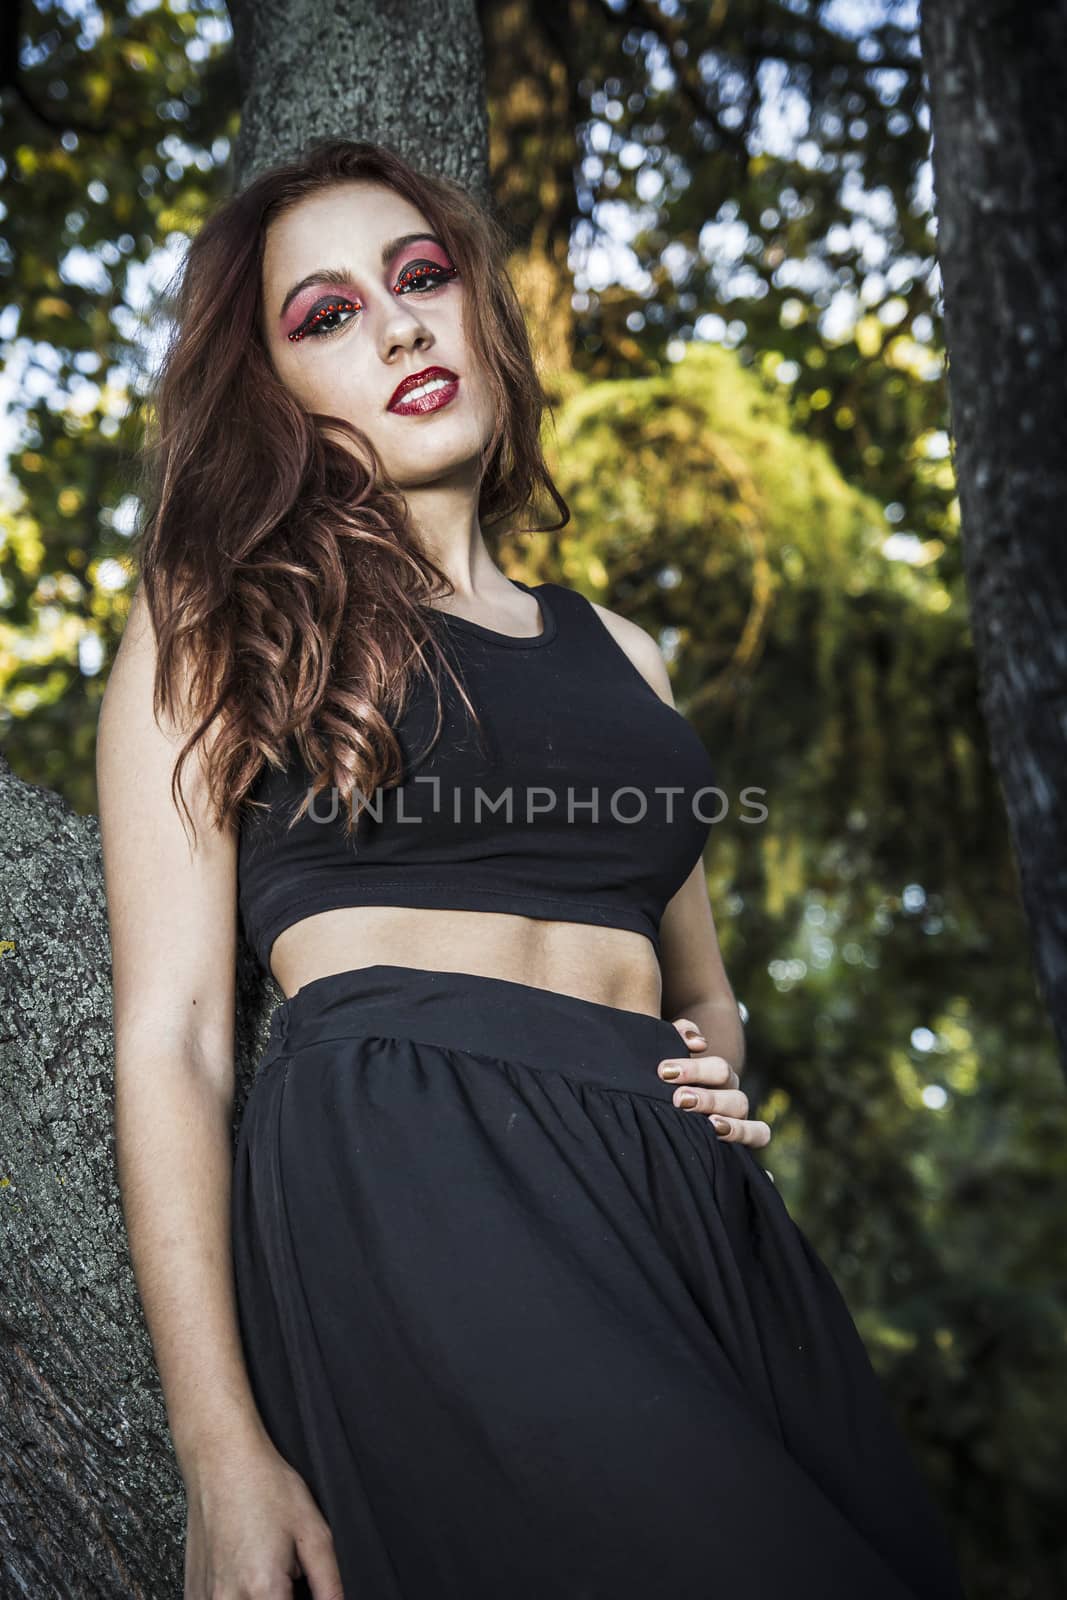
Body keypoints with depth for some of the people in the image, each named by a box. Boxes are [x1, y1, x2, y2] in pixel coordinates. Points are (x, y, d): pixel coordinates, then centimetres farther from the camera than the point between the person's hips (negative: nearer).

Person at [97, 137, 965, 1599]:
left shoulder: (620, 652, 21)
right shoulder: (220, 621, 7)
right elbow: (169, 1034, -2)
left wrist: (719, 1056, 5)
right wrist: (222, 1456, -10)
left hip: (689, 1201, 6)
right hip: (401, 1177, -5)